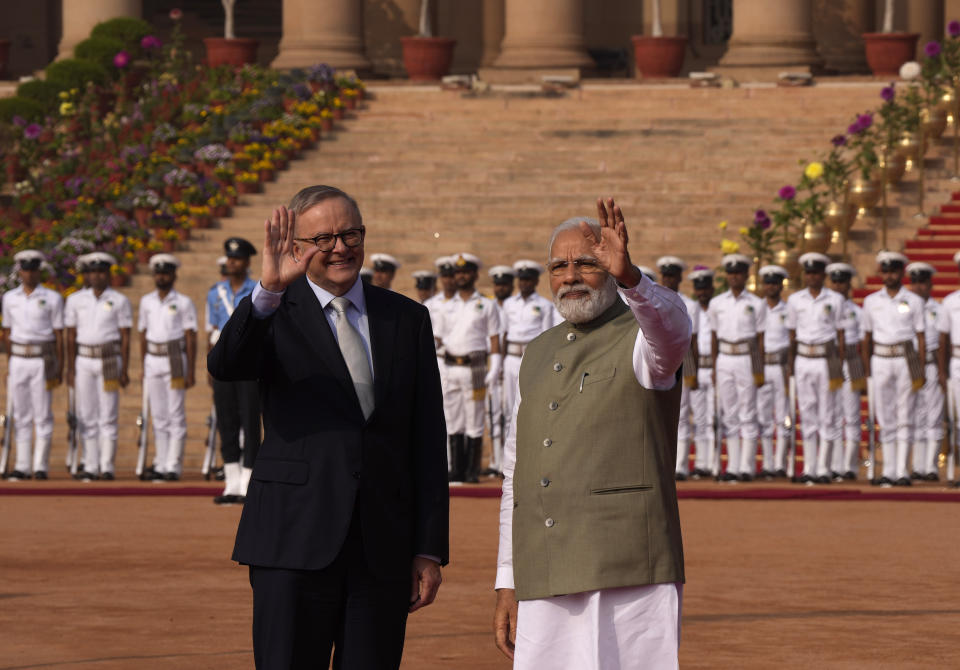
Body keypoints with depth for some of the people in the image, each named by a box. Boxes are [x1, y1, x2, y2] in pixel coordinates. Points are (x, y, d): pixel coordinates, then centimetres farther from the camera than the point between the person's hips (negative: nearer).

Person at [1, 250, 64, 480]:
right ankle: (22, 466, 6)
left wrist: (60, 368, -2)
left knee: (42, 414, -3)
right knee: (20, 414, 4)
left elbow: (59, 335, 1)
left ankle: (41, 466, -1)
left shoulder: (52, 298, 0)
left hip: (42, 361, -3)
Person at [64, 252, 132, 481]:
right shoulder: (75, 300, 8)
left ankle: (107, 466, -2)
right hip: (84, 361, 3)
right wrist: (70, 368, 4)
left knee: (108, 417, -4)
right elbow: (71, 336, 9)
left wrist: (124, 369, -6)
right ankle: (90, 466, 7)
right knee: (86, 417, 2)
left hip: (110, 359, -3)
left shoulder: (119, 301, 1)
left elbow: (125, 337, 0)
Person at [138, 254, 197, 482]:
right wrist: (143, 366, 14)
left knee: (176, 415, -5)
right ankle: (161, 465, 11)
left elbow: (191, 338, -4)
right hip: (153, 360, 5)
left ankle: (173, 466, -4)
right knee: (158, 416, 7)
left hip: (175, 360, -5)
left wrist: (190, 372, -10)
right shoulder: (146, 301, 12)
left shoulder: (183, 303, -2)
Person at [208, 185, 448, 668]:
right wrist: (269, 290, -35)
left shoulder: (407, 320, 12)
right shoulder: (275, 314, 4)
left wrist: (429, 550, 4)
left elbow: (428, 442, 10)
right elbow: (225, 366, -19)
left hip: (384, 550, 3)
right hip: (295, 546, -3)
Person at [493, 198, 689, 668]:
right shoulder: (538, 356, 19)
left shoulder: (641, 340, 1)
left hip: (628, 577, -6)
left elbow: (671, 325, -26)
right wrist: (507, 583, 16)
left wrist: (628, 276, -46)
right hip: (544, 586, 6)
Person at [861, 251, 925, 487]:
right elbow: (867, 337, 13)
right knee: (885, 420, 3)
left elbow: (921, 338, 3)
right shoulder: (871, 301, 9)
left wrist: (920, 371, -4)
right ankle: (888, 471, 5)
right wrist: (867, 371, 9)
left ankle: (902, 472, -4)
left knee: (905, 418, -3)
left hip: (906, 361, -2)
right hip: (881, 361, 2)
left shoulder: (913, 301, 3)